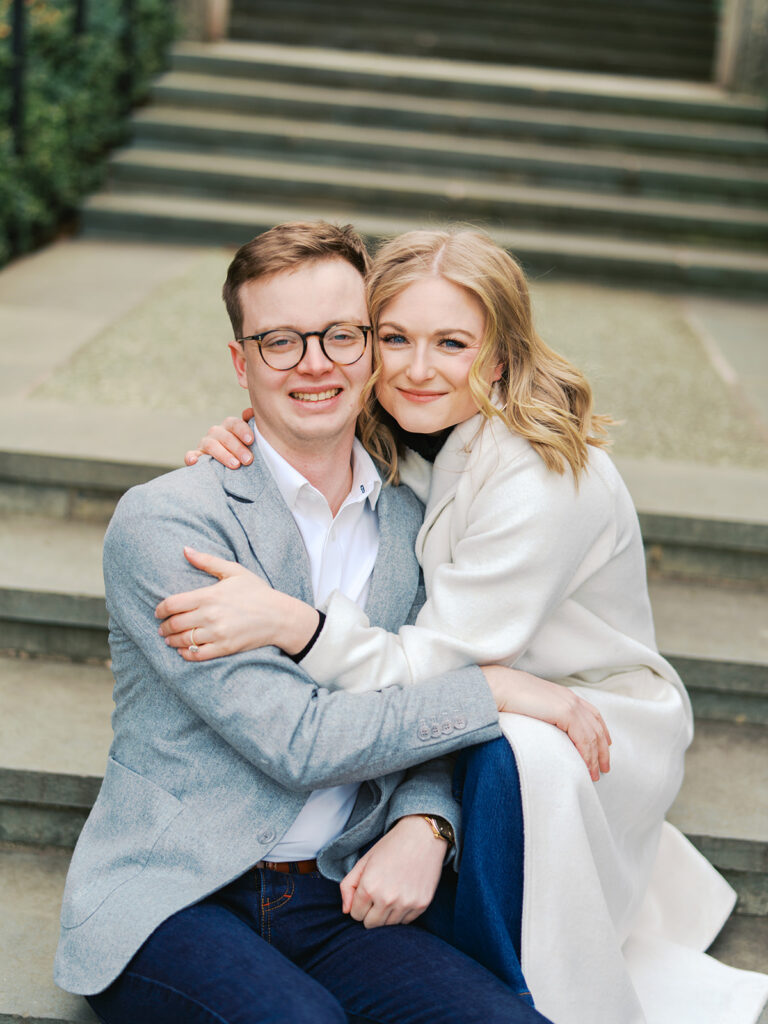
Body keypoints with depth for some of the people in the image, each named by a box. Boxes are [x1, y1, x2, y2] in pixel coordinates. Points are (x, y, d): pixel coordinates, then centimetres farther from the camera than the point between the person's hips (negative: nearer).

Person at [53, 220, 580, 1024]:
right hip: (168, 898, -4)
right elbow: (295, 740, -17)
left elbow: (420, 719, 13)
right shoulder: (161, 523, -10)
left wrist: (424, 828, -10)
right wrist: (500, 688, -12)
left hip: (333, 899, 4)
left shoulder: (411, 518, 9)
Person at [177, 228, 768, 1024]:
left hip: (593, 724, -9)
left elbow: (432, 665, -28)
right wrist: (251, 457, -14)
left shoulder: (544, 480, -26)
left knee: (514, 751, -37)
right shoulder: (396, 443, -4)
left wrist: (289, 622, -44)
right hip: (480, 708, 9)